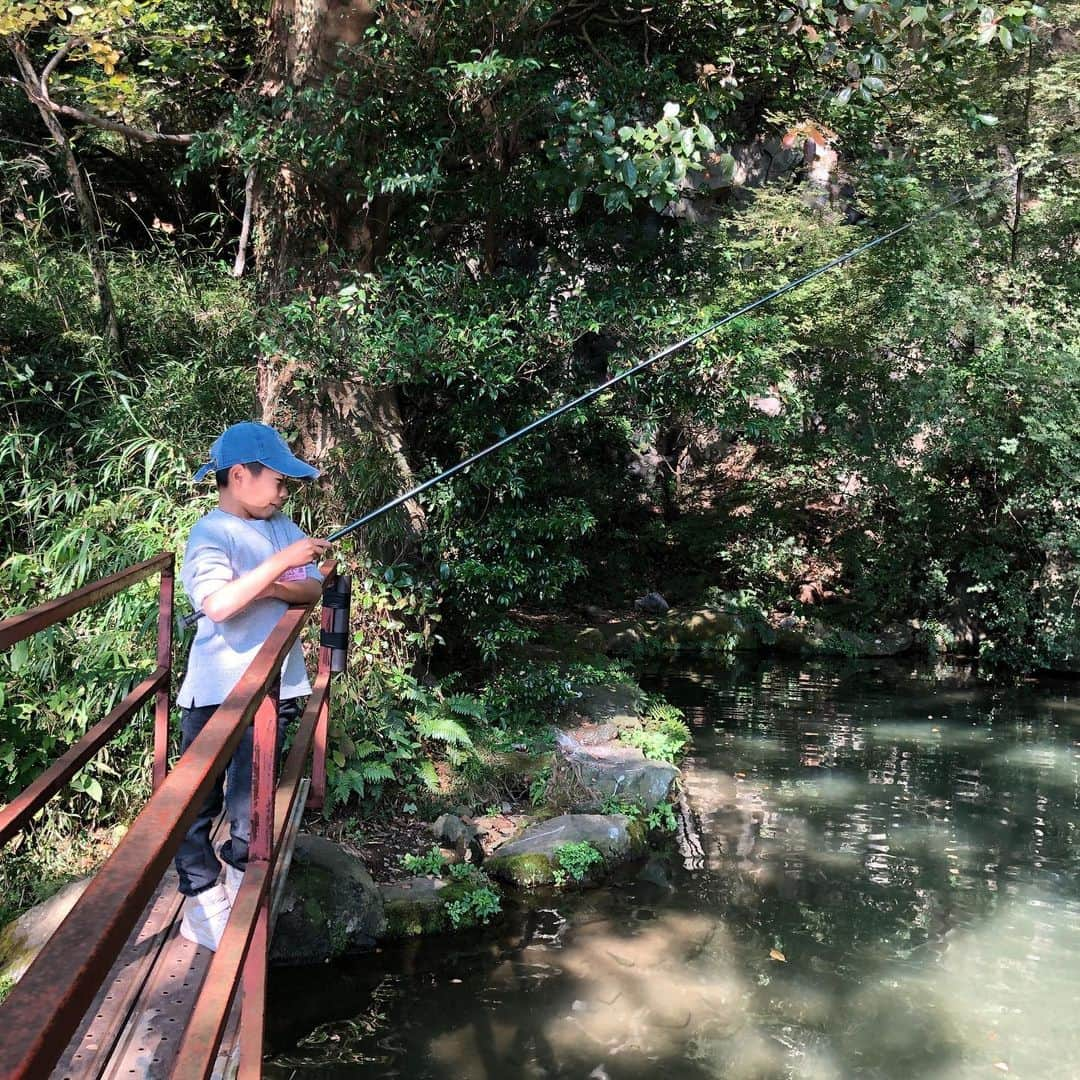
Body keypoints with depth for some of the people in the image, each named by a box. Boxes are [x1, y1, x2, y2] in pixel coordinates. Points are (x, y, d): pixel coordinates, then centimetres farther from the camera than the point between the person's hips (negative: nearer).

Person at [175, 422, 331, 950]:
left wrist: (276, 588, -15)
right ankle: (202, 902, 16)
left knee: (253, 796, 13)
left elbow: (312, 587, 5)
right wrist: (281, 562, -27)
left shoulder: (282, 526, 8)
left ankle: (240, 872, 33)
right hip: (216, 690, -5)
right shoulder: (211, 533, -13)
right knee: (199, 801, 3)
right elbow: (218, 604, -28)